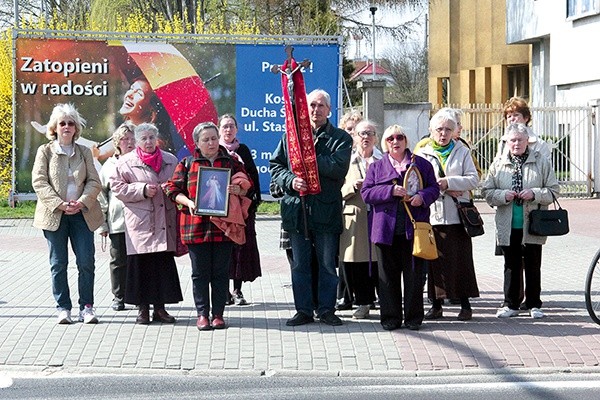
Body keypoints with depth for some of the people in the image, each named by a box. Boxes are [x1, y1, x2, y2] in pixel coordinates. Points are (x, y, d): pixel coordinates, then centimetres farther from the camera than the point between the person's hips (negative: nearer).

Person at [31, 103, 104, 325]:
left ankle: (87, 307, 4)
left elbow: (94, 181, 6)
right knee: (58, 263, 2)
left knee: (86, 262, -4)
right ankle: (63, 308, 9)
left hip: (81, 214, 2)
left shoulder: (84, 152, 12)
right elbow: (39, 182, -4)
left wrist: (82, 201, -12)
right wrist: (59, 204, -15)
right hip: (54, 215, -1)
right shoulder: (45, 151, 5)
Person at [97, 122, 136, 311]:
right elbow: (101, 196, 10)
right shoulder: (109, 166, 8)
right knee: (119, 260, 5)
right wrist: (102, 224, 6)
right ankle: (119, 297, 15)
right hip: (117, 222, 1)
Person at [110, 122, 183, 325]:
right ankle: (142, 308, 8)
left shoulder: (170, 160, 12)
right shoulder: (126, 162, 3)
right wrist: (142, 190, -12)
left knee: (164, 264, 4)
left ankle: (160, 307, 13)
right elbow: (117, 187, -2)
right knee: (141, 264, -1)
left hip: (164, 222, 3)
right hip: (140, 223, -3)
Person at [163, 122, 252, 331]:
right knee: (200, 272, 3)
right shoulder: (187, 164, 8)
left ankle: (218, 313, 11)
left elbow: (248, 188, 10)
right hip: (196, 225, 0)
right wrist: (188, 202, -11)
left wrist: (238, 190, -12)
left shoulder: (231, 162, 9)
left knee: (221, 272, 4)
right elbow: (173, 189, 6)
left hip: (223, 226, 1)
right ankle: (202, 314, 10)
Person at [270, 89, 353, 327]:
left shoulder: (340, 138, 2)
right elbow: (275, 166, 8)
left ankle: (327, 309, 15)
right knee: (300, 264, 8)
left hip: (326, 209, -2)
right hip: (296, 208, 2)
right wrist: (291, 181, -11)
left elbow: (339, 168, -14)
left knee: (327, 264, 5)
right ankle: (303, 310, 15)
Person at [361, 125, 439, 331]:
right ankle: (390, 317, 11)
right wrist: (391, 191, -13)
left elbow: (434, 188, 8)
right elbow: (366, 192, 0)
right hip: (386, 229, 0)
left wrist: (422, 197, -13)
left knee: (414, 273, 2)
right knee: (388, 274, 3)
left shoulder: (421, 164, 11)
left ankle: (413, 317, 11)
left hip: (413, 228, 0)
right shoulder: (376, 167, 10)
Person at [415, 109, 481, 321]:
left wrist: (449, 182, -12)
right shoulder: (423, 153, 9)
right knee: (435, 259, 2)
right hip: (433, 214, 1)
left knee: (461, 258, -2)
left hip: (457, 215, -1)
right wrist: (443, 189, -11)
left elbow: (473, 179, 0)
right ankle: (436, 304, 10)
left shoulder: (462, 151, 8)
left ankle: (465, 304, 6)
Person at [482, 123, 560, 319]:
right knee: (511, 266, 9)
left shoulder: (541, 161, 3)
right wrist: (503, 195, -12)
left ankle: (534, 304, 15)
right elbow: (487, 191, 7)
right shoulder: (498, 164, 7)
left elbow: (553, 190, 2)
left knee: (533, 266, 5)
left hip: (532, 224, -1)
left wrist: (534, 194, -15)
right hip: (508, 226, 1)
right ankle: (511, 304, 17)